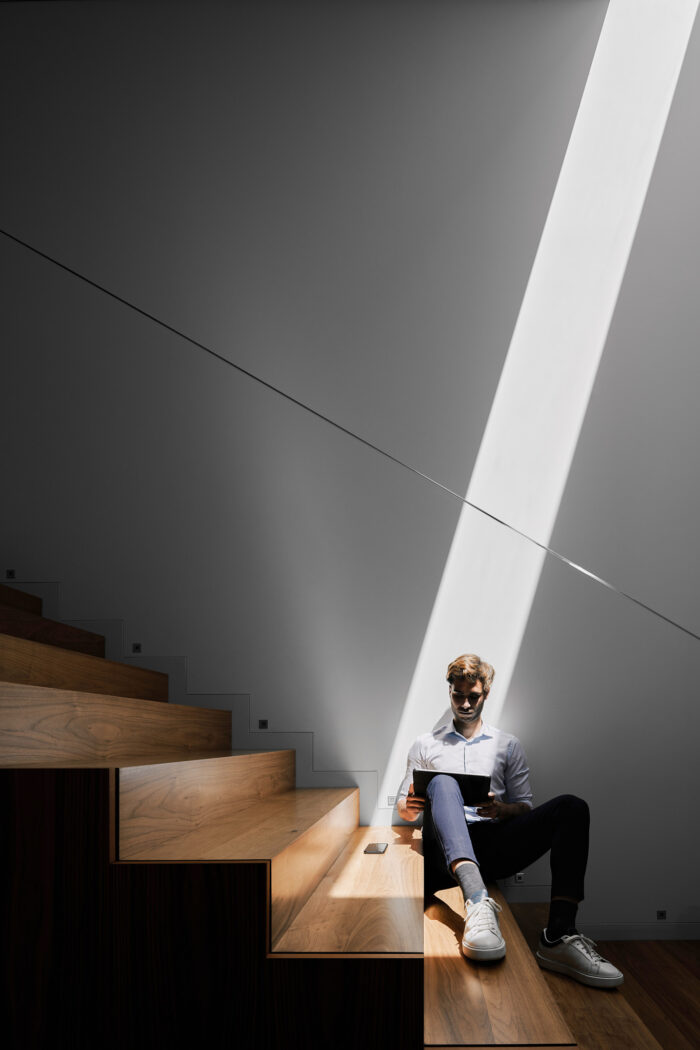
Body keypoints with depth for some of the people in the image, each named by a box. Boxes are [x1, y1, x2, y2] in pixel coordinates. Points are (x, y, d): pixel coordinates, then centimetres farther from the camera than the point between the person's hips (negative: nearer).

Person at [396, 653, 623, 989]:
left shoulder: (508, 745, 22)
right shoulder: (425, 746, 21)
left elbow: (526, 807, 17)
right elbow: (403, 805, 18)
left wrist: (501, 809, -7)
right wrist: (411, 806, -7)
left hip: (494, 844, 2)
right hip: (445, 849, -1)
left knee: (571, 807, -22)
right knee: (442, 783, -34)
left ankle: (558, 936, -36)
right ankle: (477, 901, -56)